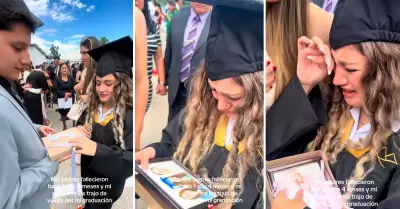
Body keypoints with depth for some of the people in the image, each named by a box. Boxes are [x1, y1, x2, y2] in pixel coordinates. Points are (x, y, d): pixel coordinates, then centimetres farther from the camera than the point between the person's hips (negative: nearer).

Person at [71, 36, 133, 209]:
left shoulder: (130, 116, -21)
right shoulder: (90, 110, -3)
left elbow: (129, 162, -28)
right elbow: (81, 136, 9)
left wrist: (97, 149, -40)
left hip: (111, 185, -4)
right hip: (87, 178, 5)